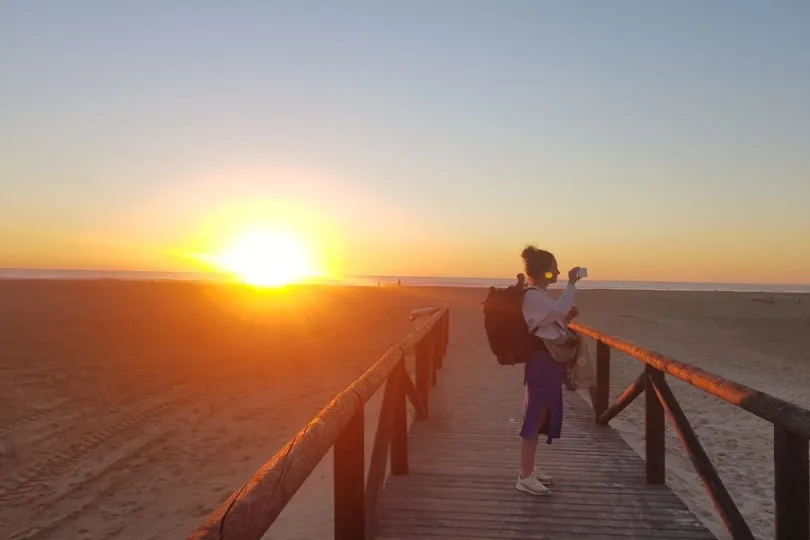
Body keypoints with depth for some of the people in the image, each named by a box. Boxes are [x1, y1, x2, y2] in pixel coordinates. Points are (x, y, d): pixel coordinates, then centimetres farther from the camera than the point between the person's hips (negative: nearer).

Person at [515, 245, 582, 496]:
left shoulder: (540, 295, 18)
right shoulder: (533, 296, -15)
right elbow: (559, 310, -28)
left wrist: (568, 317, 5)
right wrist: (571, 284, -22)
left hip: (549, 360, 11)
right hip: (541, 361, -11)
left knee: (541, 415, 15)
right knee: (534, 416, -7)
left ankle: (529, 469, 26)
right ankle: (525, 477, -1)